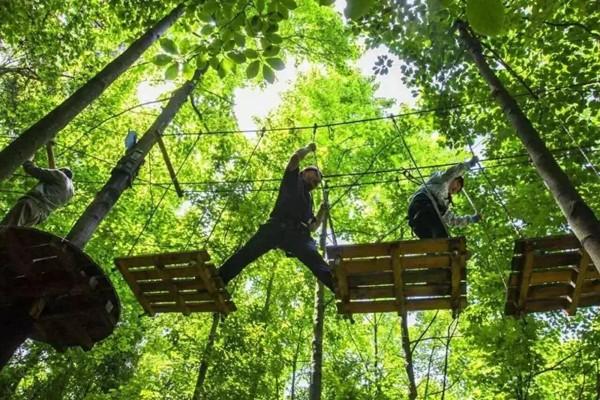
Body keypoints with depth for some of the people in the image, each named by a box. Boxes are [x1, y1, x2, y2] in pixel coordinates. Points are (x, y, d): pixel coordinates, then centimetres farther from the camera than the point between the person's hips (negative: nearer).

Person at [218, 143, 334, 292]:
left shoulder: (308, 199, 37)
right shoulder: (294, 178, 27)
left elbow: (312, 227, 30)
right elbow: (295, 158, 9)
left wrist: (322, 212, 17)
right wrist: (309, 148, 26)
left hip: (298, 234, 4)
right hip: (277, 227, -4)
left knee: (317, 264, -18)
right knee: (246, 254, -15)